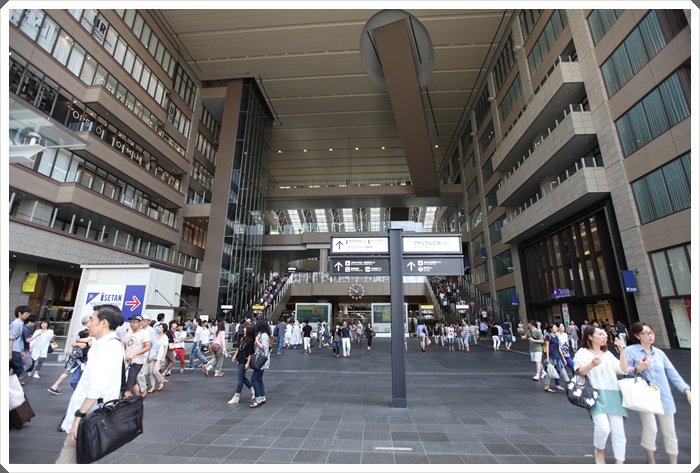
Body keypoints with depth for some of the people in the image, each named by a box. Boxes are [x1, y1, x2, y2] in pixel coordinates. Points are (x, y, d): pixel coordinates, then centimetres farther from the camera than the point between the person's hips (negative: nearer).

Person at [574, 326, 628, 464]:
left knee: (618, 431, 1)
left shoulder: (608, 354, 23)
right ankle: (599, 451, 9)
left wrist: (622, 351, 4)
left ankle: (619, 461, 11)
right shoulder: (583, 352, 4)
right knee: (603, 427, -19)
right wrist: (592, 364, -27)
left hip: (613, 394, 6)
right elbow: (579, 372, -7)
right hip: (597, 394, -6)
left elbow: (623, 370, 11)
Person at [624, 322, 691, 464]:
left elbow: (672, 373, 11)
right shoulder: (630, 351, -3)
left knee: (669, 432, 9)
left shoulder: (659, 353, 11)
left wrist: (686, 390, 0)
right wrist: (637, 369, -23)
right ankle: (650, 459, 8)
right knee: (650, 428, -13)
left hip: (664, 397, 5)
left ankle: (673, 462, 25)